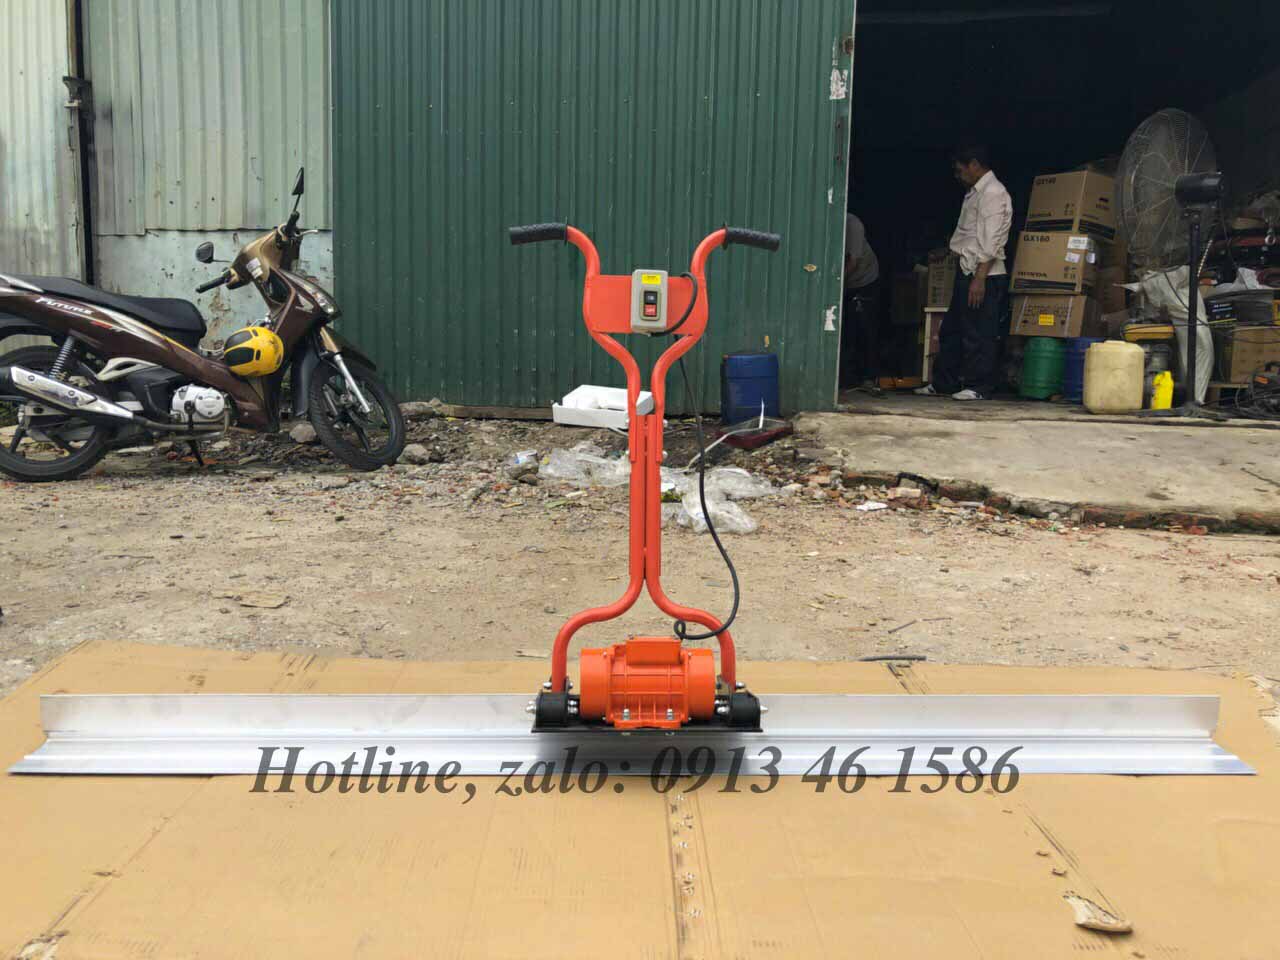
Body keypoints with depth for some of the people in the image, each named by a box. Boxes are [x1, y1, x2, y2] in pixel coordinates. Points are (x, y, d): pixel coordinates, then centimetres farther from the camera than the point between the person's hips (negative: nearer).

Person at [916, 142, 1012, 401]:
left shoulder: (993, 194, -12)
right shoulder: (974, 193, 17)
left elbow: (990, 242, -19)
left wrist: (979, 279, -23)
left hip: (984, 275, -10)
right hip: (967, 272, 10)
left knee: (978, 335, -3)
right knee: (951, 331, 14)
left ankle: (978, 387, 5)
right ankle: (943, 383, 23)